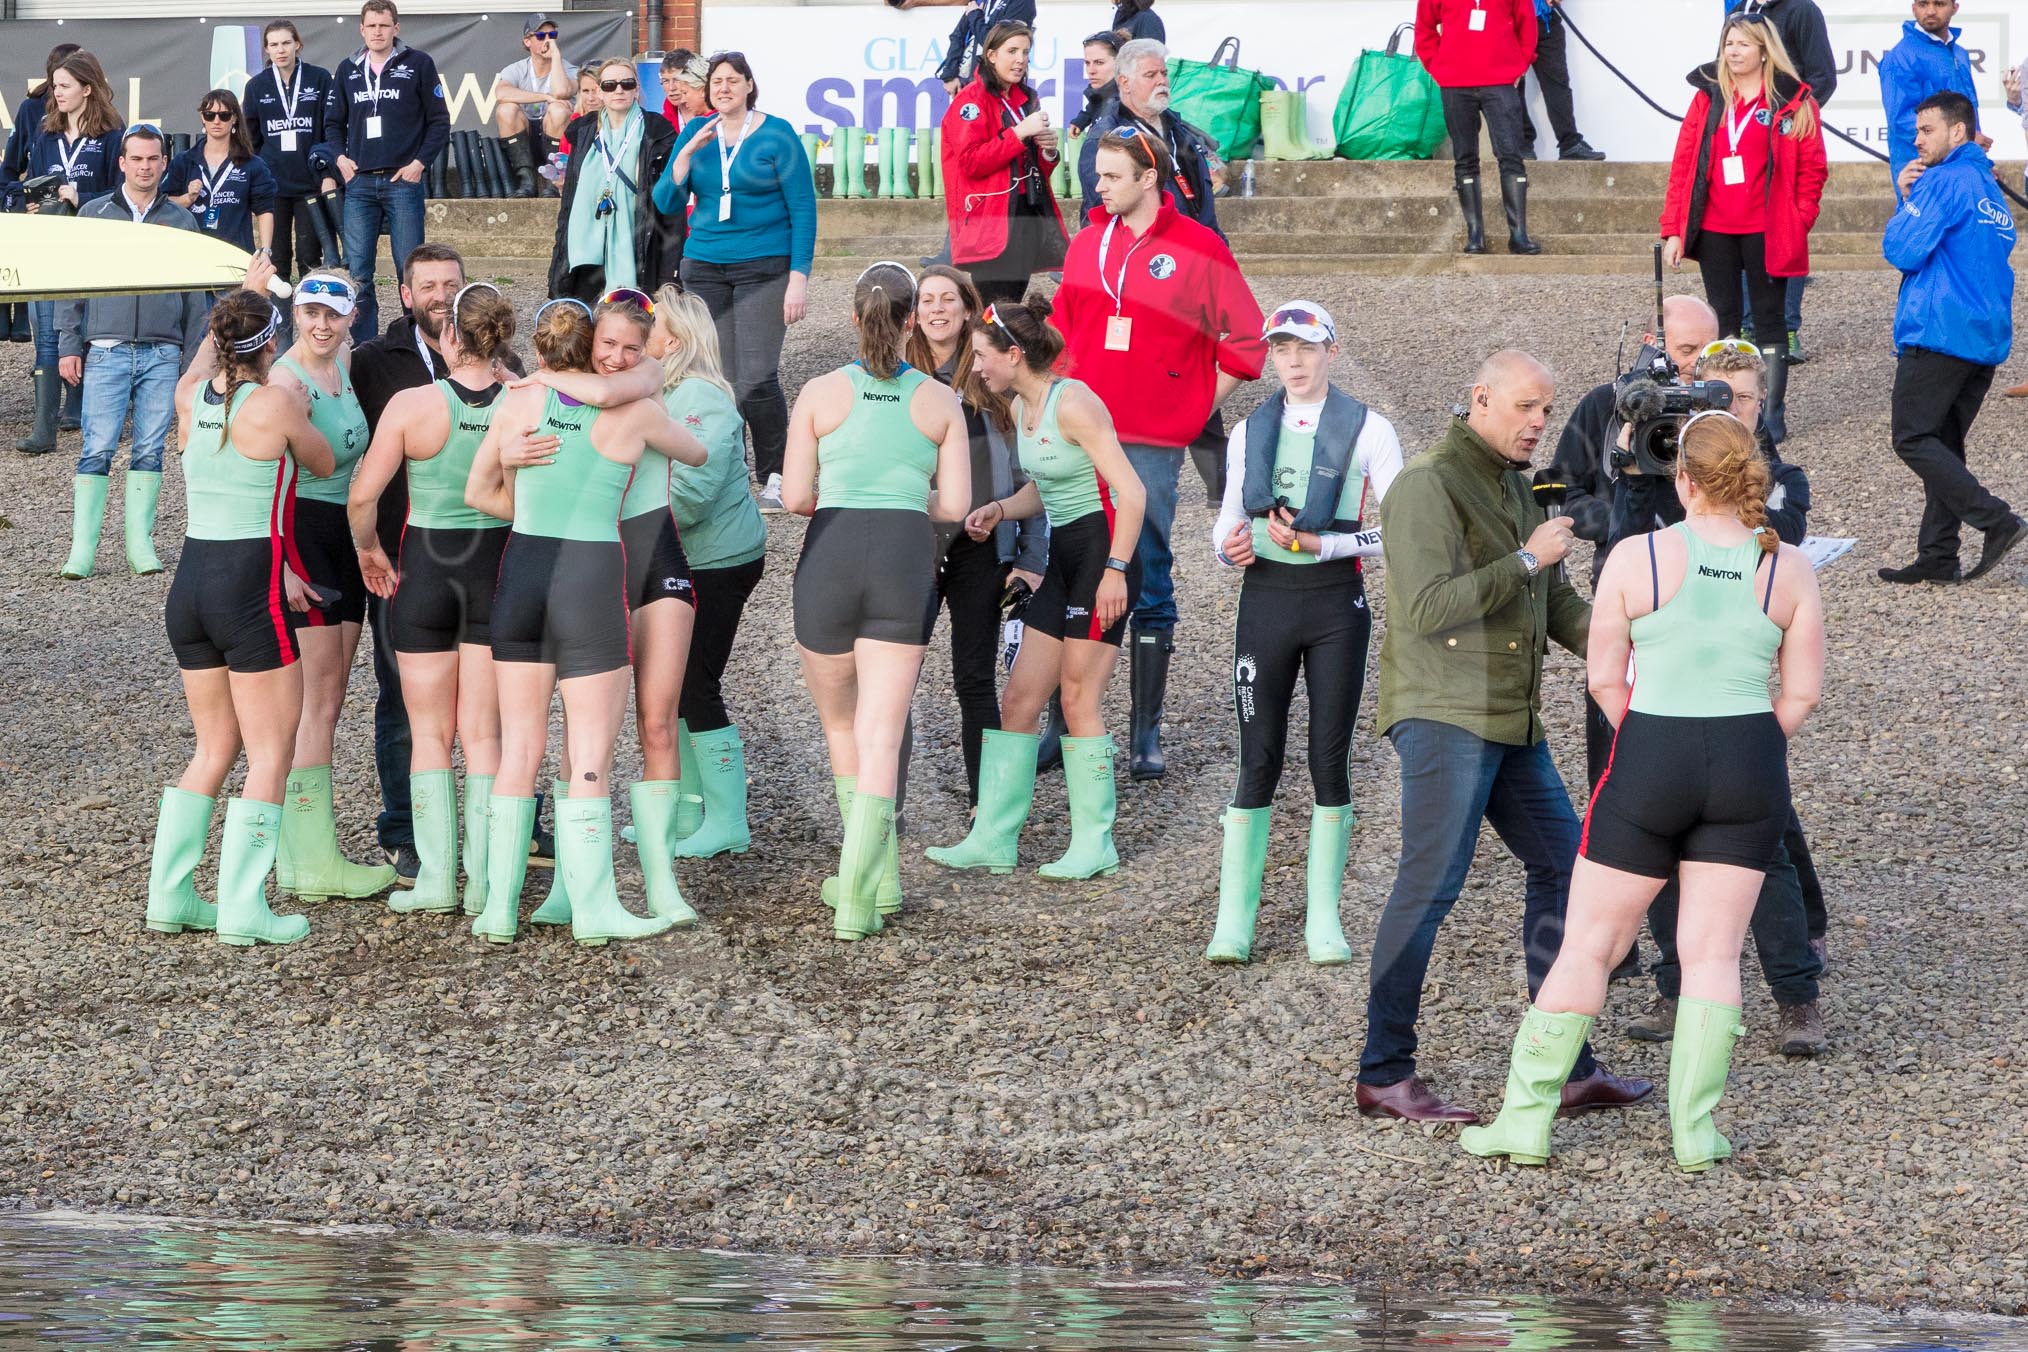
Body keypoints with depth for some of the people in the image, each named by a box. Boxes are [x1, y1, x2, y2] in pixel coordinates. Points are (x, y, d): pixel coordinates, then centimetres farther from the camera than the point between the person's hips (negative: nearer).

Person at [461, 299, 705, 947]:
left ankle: (500, 906, 9)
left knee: (519, 748, 9)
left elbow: (478, 492, 7)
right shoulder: (634, 412, -2)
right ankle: (593, 908, 1)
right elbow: (697, 453, 17)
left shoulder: (520, 402, 1)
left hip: (522, 571, 3)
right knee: (590, 754, 2)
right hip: (593, 574, -3)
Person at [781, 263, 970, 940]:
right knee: (880, 738, -3)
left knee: (841, 725, 20)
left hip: (830, 559, 0)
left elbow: (795, 497, -1)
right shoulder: (940, 401, 5)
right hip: (907, 560, 0)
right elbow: (954, 504, 1)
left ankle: (878, 879, 25)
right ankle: (857, 897, -16)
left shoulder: (820, 393, 2)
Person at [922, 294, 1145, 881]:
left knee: (1078, 697, -4)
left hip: (1103, 549, -9)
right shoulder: (1022, 407, 10)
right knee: (1019, 698, 5)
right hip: (1063, 557, 9)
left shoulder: (1071, 403, -17)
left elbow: (1131, 491, -20)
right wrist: (999, 509, 4)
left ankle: (1095, 844, 5)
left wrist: (1115, 570, -24)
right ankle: (993, 838, 7)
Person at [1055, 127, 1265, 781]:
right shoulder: (1087, 245, 11)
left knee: (1150, 591, 0)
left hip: (1152, 447, -4)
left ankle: (1147, 735, 5)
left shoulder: (1199, 250, -3)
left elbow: (1245, 347, 0)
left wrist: (1192, 414, -1)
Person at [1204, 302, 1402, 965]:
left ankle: (1324, 920, 8)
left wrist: (1318, 543, -16)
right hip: (1264, 596, 2)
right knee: (1257, 759, -1)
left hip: (1336, 599, -2)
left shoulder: (1368, 431, 0)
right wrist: (1230, 547, -7)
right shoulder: (1249, 433, 11)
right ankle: (1233, 921, 2)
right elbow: (1228, 519, 16)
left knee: (1330, 758, 1)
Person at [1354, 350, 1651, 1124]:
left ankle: (1566, 1068, 13)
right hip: (1444, 714, -9)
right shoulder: (1428, 485, -12)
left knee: (1562, 869, 8)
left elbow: (1556, 602, 24)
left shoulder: (1515, 488, 18)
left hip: (1512, 722, 9)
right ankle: (1384, 1074, -4)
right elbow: (1427, 606, -22)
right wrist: (1526, 560, -18)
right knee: (1431, 885, -9)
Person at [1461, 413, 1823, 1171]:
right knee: (1714, 954, 8)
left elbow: (1604, 679, -2)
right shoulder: (1789, 569, 0)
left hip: (1651, 766, -2)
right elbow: (1804, 692, 3)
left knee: (1589, 944, 6)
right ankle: (1695, 1132, 5)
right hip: (1749, 768, 2)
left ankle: (1527, 1121, 9)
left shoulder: (1636, 561, -7)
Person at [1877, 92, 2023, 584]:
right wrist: (1911, 196, 12)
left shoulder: (1946, 182, -10)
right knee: (1944, 442, 10)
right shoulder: (1989, 189, 20)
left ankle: (1996, 521, -17)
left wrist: (1906, 203, 4)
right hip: (1988, 337, 9)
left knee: (1914, 439, -7)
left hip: (1940, 333, -9)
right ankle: (1938, 555, 7)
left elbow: (1902, 249, -15)